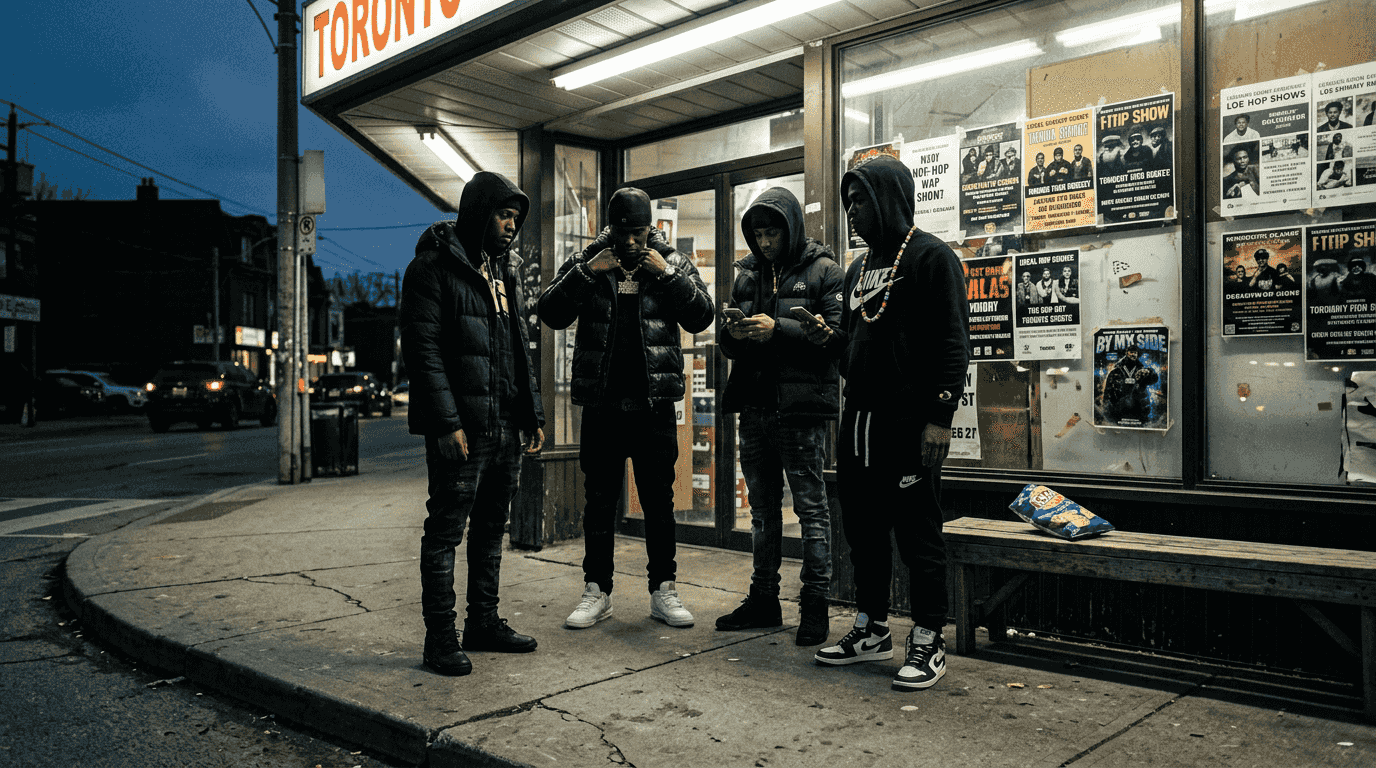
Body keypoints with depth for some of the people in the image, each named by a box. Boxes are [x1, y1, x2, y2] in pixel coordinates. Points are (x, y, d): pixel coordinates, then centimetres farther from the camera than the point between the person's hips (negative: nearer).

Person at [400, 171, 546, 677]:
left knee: (492, 528, 14)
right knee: (446, 531, -1)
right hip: (461, 428, -8)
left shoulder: (506, 271, 18)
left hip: (506, 427, 8)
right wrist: (447, 422, -20)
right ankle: (441, 639, 8)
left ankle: (484, 623, 26)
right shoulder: (434, 266, -6)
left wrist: (533, 415, 15)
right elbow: (422, 349, -13)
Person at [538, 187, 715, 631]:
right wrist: (586, 273, -12)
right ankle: (597, 592, 18)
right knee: (600, 501, 7)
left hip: (655, 403, 0)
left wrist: (667, 274, -13)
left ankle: (663, 591, 18)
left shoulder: (672, 263, 5)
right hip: (601, 404, 1)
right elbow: (551, 314, -3)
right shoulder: (585, 263, 6)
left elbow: (702, 317, -3)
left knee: (659, 500, 7)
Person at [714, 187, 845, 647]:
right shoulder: (747, 274, 15)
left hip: (802, 406, -6)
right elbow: (729, 346, 18)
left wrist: (778, 330, -19)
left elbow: (836, 334, -12)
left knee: (811, 505, -1)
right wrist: (733, 335, -6)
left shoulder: (822, 271, -1)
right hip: (755, 406, 6)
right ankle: (764, 599, 23)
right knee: (762, 507, 13)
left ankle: (815, 603, 8)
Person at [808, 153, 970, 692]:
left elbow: (952, 342, -11)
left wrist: (941, 415, -19)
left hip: (909, 421, -8)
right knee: (862, 527, 12)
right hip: (859, 419, 8)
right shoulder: (859, 268, 20)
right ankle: (872, 630, 26)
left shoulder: (931, 257, -4)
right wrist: (830, 335, 3)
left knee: (917, 531, -1)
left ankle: (928, 642, 11)